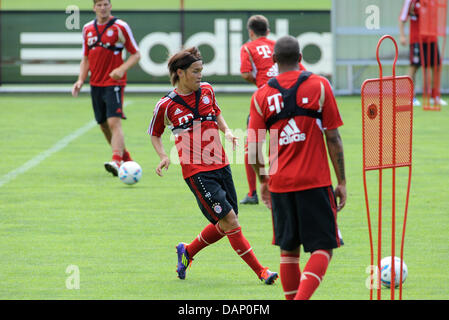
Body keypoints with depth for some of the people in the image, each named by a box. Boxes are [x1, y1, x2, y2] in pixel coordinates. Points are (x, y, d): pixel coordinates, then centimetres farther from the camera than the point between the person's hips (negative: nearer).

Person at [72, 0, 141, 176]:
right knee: (104, 125, 12)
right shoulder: (88, 29, 10)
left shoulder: (120, 27, -5)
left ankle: (117, 161, -30)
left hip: (114, 83, -6)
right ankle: (126, 158, 29)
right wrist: (81, 80, 4)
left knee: (114, 122, -20)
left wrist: (122, 69, -18)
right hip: (95, 84, 6)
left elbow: (136, 54, -2)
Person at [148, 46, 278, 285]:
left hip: (220, 165, 6)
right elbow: (154, 134, 10)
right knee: (229, 219, -11)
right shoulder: (166, 105, -6)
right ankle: (260, 271, -7)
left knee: (225, 225, 8)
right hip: (196, 172, -6)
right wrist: (164, 156, -7)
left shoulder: (206, 90, 7)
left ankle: (187, 251, 32)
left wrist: (227, 131, 7)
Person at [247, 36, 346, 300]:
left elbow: (254, 149, 1)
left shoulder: (261, 95, 3)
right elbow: (333, 138, -2)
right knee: (323, 249, 0)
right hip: (315, 181, -3)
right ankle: (302, 298, -21)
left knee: (288, 250, 15)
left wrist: (263, 181, 17)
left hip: (280, 183, 3)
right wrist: (342, 181, 4)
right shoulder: (319, 85, -2)